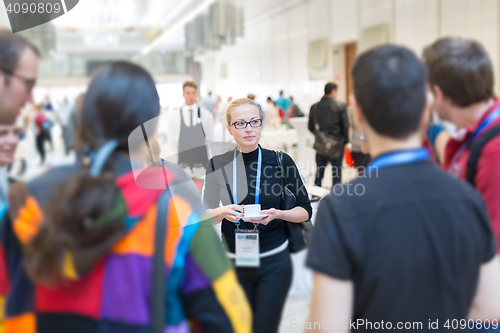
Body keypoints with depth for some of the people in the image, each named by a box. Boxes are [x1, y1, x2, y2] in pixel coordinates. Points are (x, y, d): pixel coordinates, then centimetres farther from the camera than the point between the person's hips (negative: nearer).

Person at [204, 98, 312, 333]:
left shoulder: (281, 161, -6)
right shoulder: (217, 165, -1)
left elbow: (305, 210, 1)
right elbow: (206, 215, 6)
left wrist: (277, 214, -18)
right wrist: (223, 212, -15)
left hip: (273, 262, -1)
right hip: (233, 262, 2)